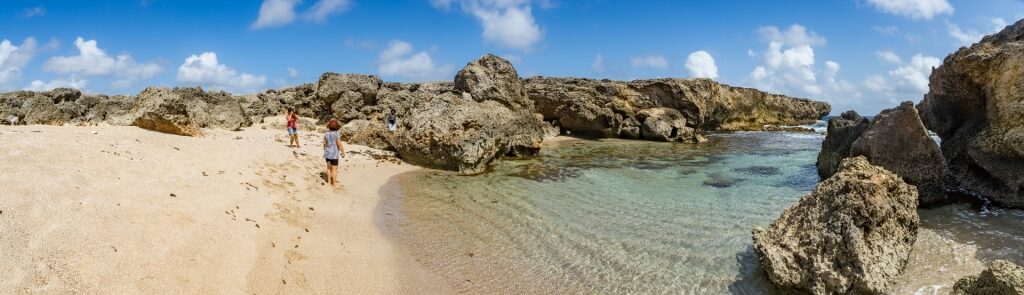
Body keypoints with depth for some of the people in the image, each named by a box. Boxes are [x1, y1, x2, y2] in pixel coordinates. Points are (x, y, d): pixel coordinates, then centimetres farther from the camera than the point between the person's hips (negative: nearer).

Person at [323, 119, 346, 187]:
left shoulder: (326, 134, -1)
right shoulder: (337, 134, -18)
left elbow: (324, 144, 6)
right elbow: (339, 144, -18)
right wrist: (343, 152, -7)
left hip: (327, 153, 6)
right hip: (334, 154, -6)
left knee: (329, 167, 15)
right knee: (334, 169, 1)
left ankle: (329, 181, 24)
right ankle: (334, 183, 5)